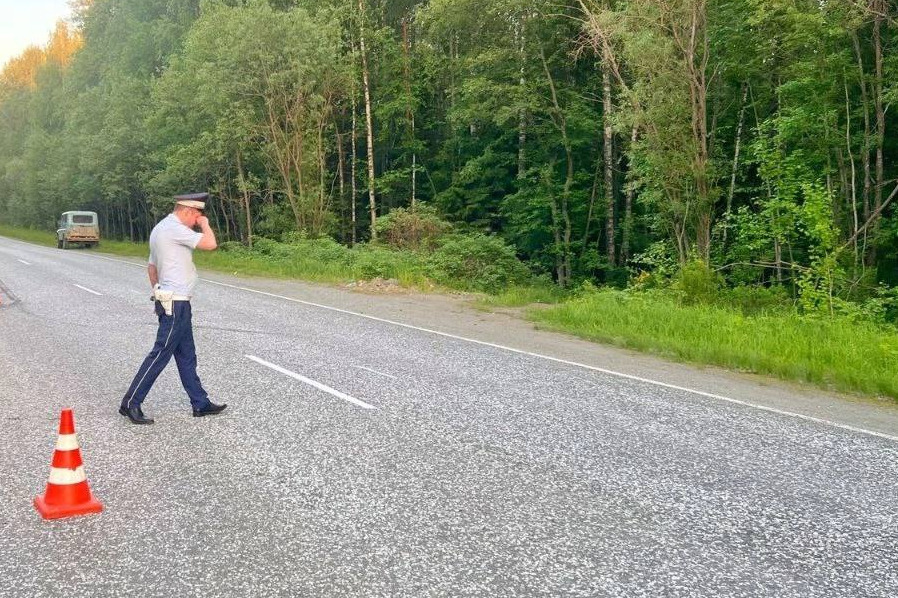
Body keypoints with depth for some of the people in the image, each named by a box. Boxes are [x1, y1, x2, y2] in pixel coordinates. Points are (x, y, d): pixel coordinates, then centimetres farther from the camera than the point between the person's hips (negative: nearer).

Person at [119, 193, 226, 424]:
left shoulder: (160, 229, 17)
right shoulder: (175, 228, -15)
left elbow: (151, 267, 21)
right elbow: (210, 244, -22)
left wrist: (159, 293, 25)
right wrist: (205, 224, -4)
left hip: (169, 300, 11)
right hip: (176, 303, -11)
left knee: (186, 355, 13)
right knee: (161, 354, -6)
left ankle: (200, 403, 19)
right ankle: (131, 403, 0)